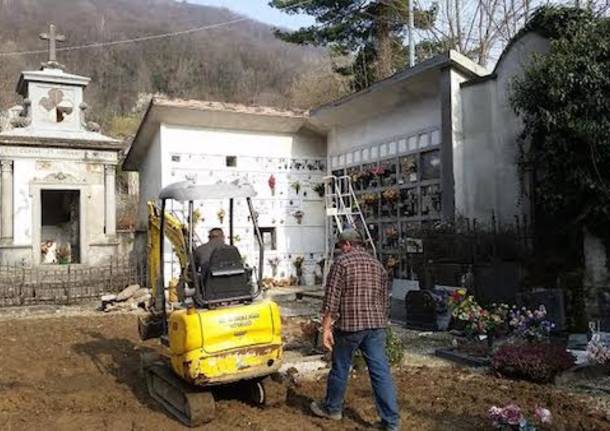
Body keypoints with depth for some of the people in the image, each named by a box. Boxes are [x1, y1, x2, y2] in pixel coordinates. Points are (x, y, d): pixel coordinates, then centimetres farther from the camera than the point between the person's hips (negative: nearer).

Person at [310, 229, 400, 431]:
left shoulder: (341, 262, -6)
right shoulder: (377, 264, 14)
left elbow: (332, 298, -12)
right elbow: (385, 299, 18)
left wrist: (326, 328, -8)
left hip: (349, 324, -5)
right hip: (376, 324, 5)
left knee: (340, 368, 12)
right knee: (381, 371, 4)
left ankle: (332, 408, 30)